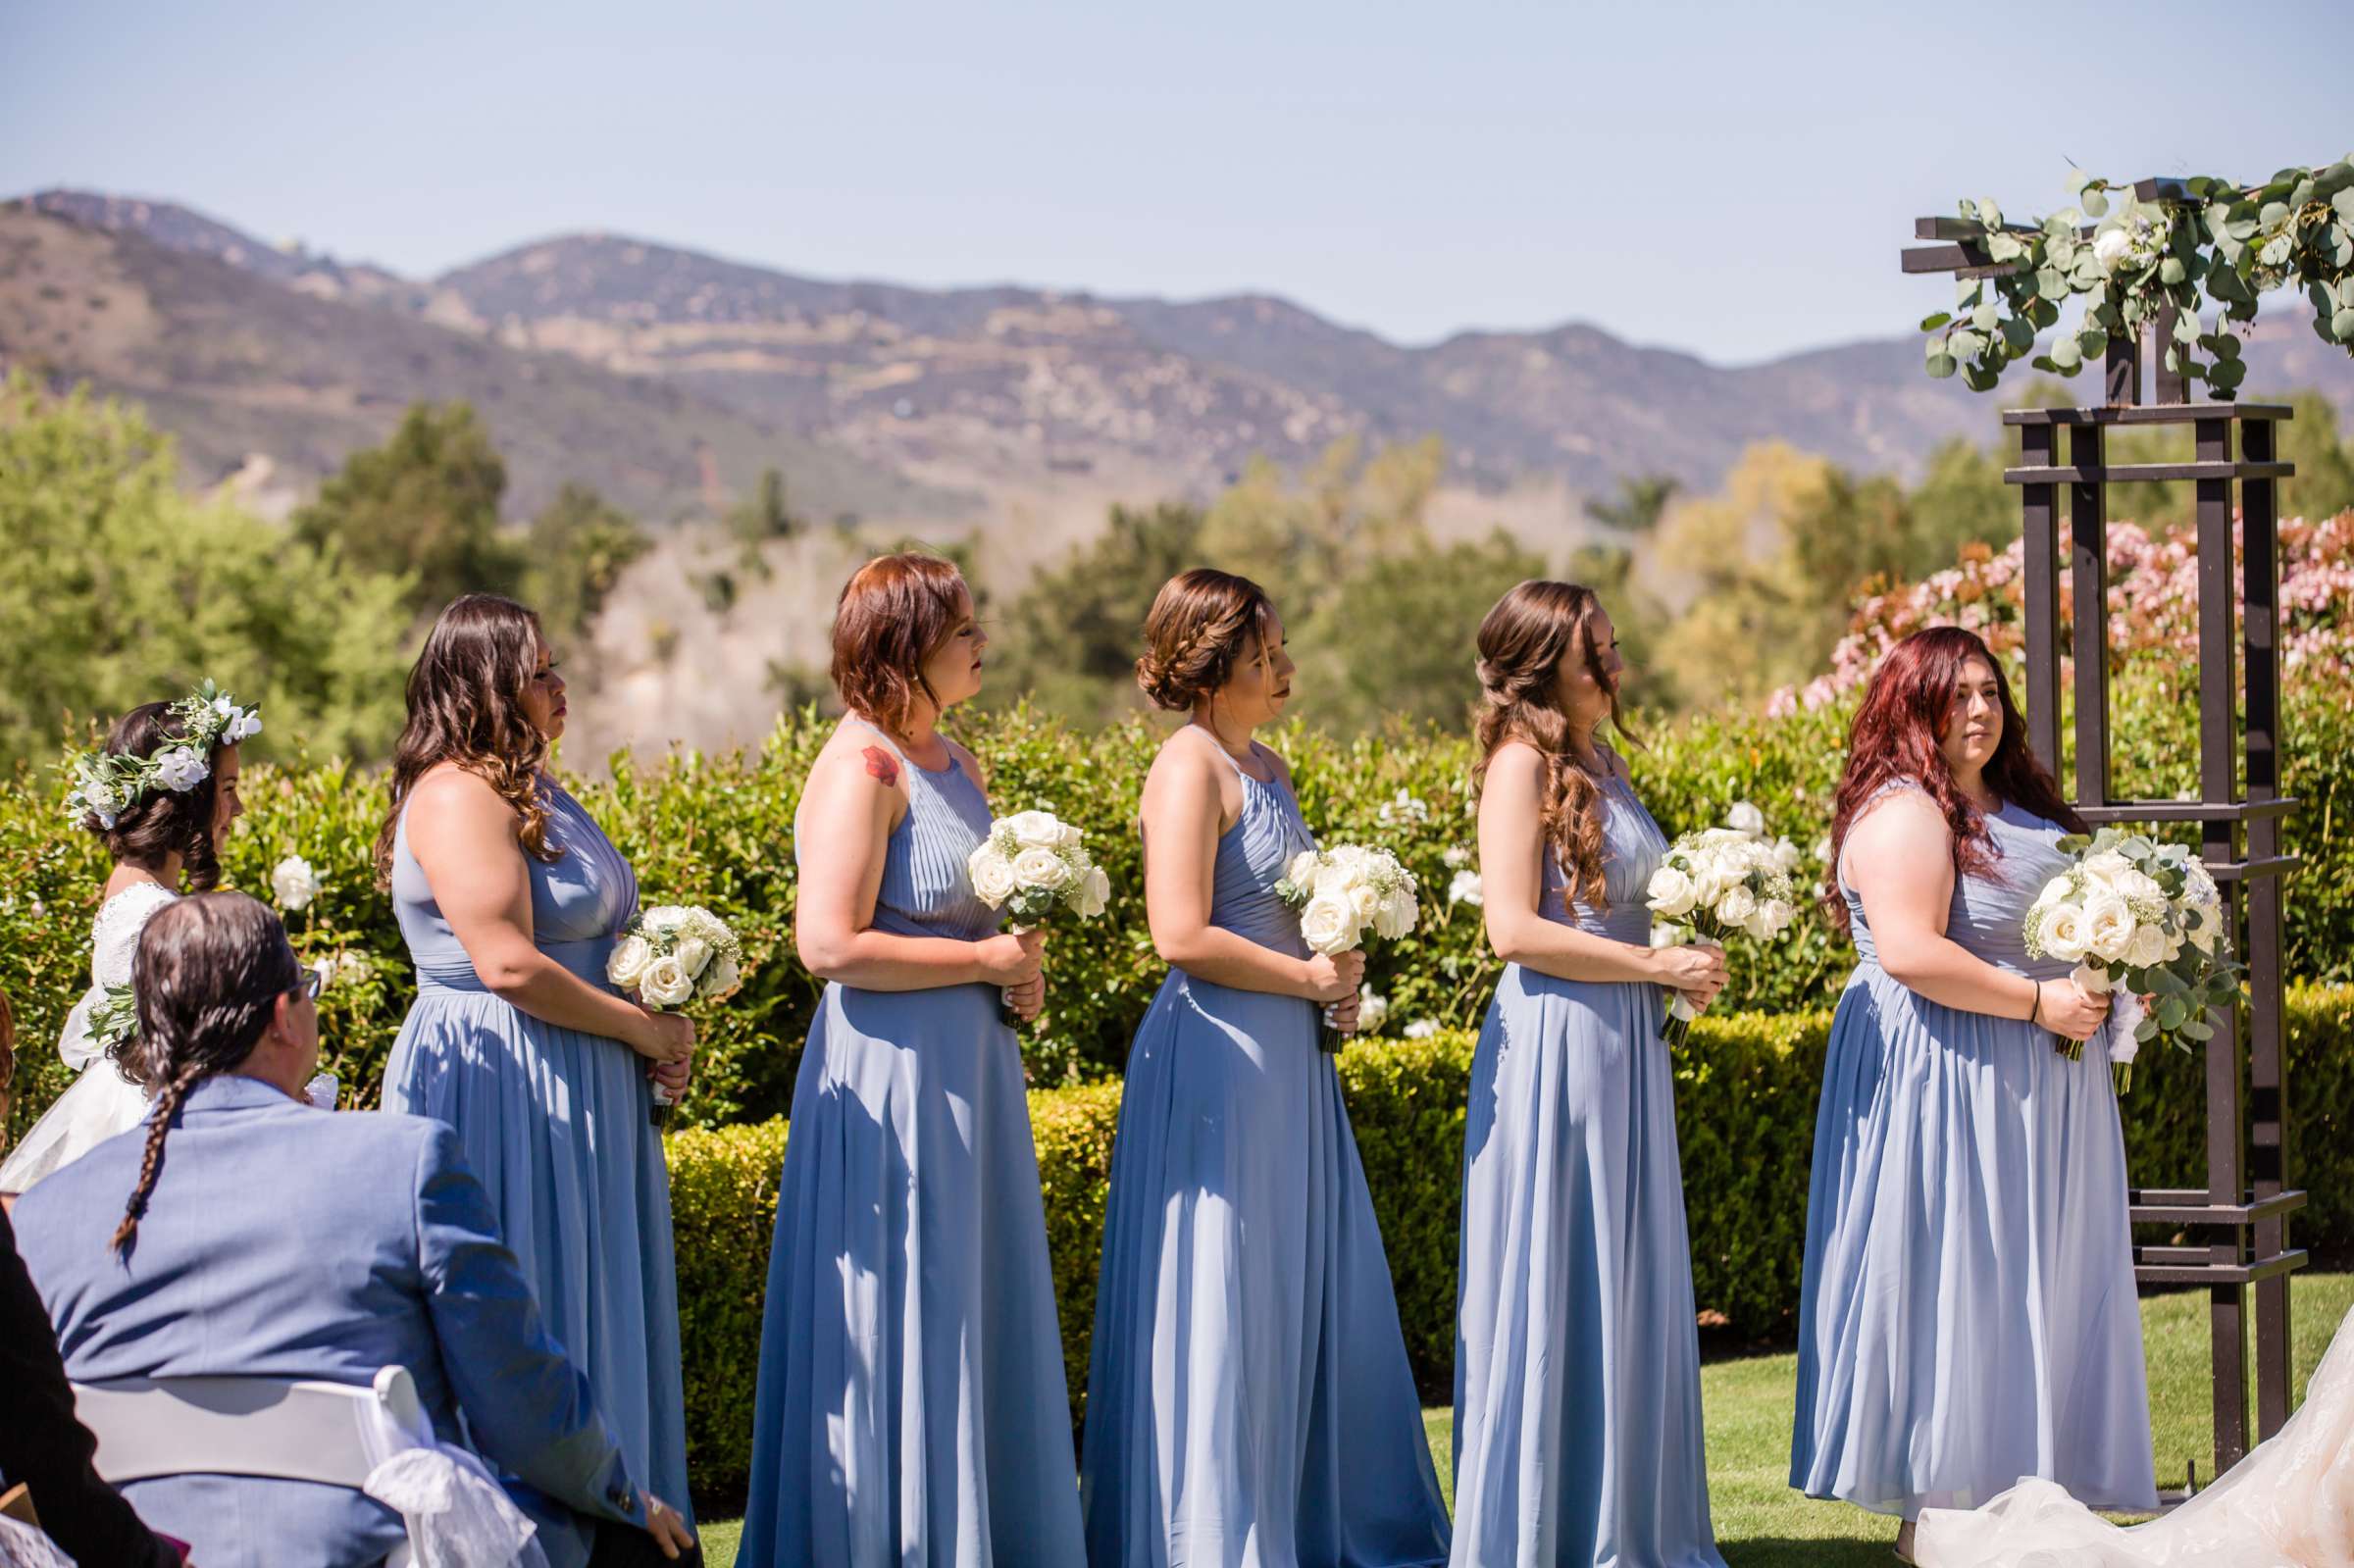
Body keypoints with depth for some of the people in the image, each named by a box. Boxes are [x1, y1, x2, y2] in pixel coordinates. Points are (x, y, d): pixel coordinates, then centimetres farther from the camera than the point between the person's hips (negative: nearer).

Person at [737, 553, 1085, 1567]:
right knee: (904, 1323, -2)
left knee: (978, 1319, 12)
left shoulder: (951, 761, 12)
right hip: (892, 1075, -9)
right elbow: (830, 944, -23)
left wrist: (1018, 970, 8)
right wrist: (984, 961, -15)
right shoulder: (862, 767, -15)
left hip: (966, 1068, 9)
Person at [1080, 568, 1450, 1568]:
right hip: (1219, 1061, -9)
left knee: (1308, 1295, 12)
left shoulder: (1265, 768, 15)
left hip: (1288, 1064, 9)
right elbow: (1183, 935, -21)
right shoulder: (1190, 767, -13)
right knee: (1223, 1304, -4)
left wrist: (1337, 985, 9)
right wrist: (1309, 979, -12)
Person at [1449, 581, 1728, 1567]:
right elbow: (1515, 929, -18)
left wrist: (1688, 960, 8)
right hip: (1555, 1047, -9)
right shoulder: (1522, 764, -10)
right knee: (1554, 1290, -3)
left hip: (1622, 1047, 9)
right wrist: (1657, 964, -14)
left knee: (1629, 1288, 11)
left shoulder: (1598, 762, 15)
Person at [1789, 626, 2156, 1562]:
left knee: (2022, 1290, 11)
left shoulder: (2016, 807, 16)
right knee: (1953, 1288, -6)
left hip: (2038, 1089, 10)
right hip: (1950, 1087, -10)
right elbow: (1910, 952, -25)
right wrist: (2039, 1002, -21)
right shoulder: (1903, 815, -15)